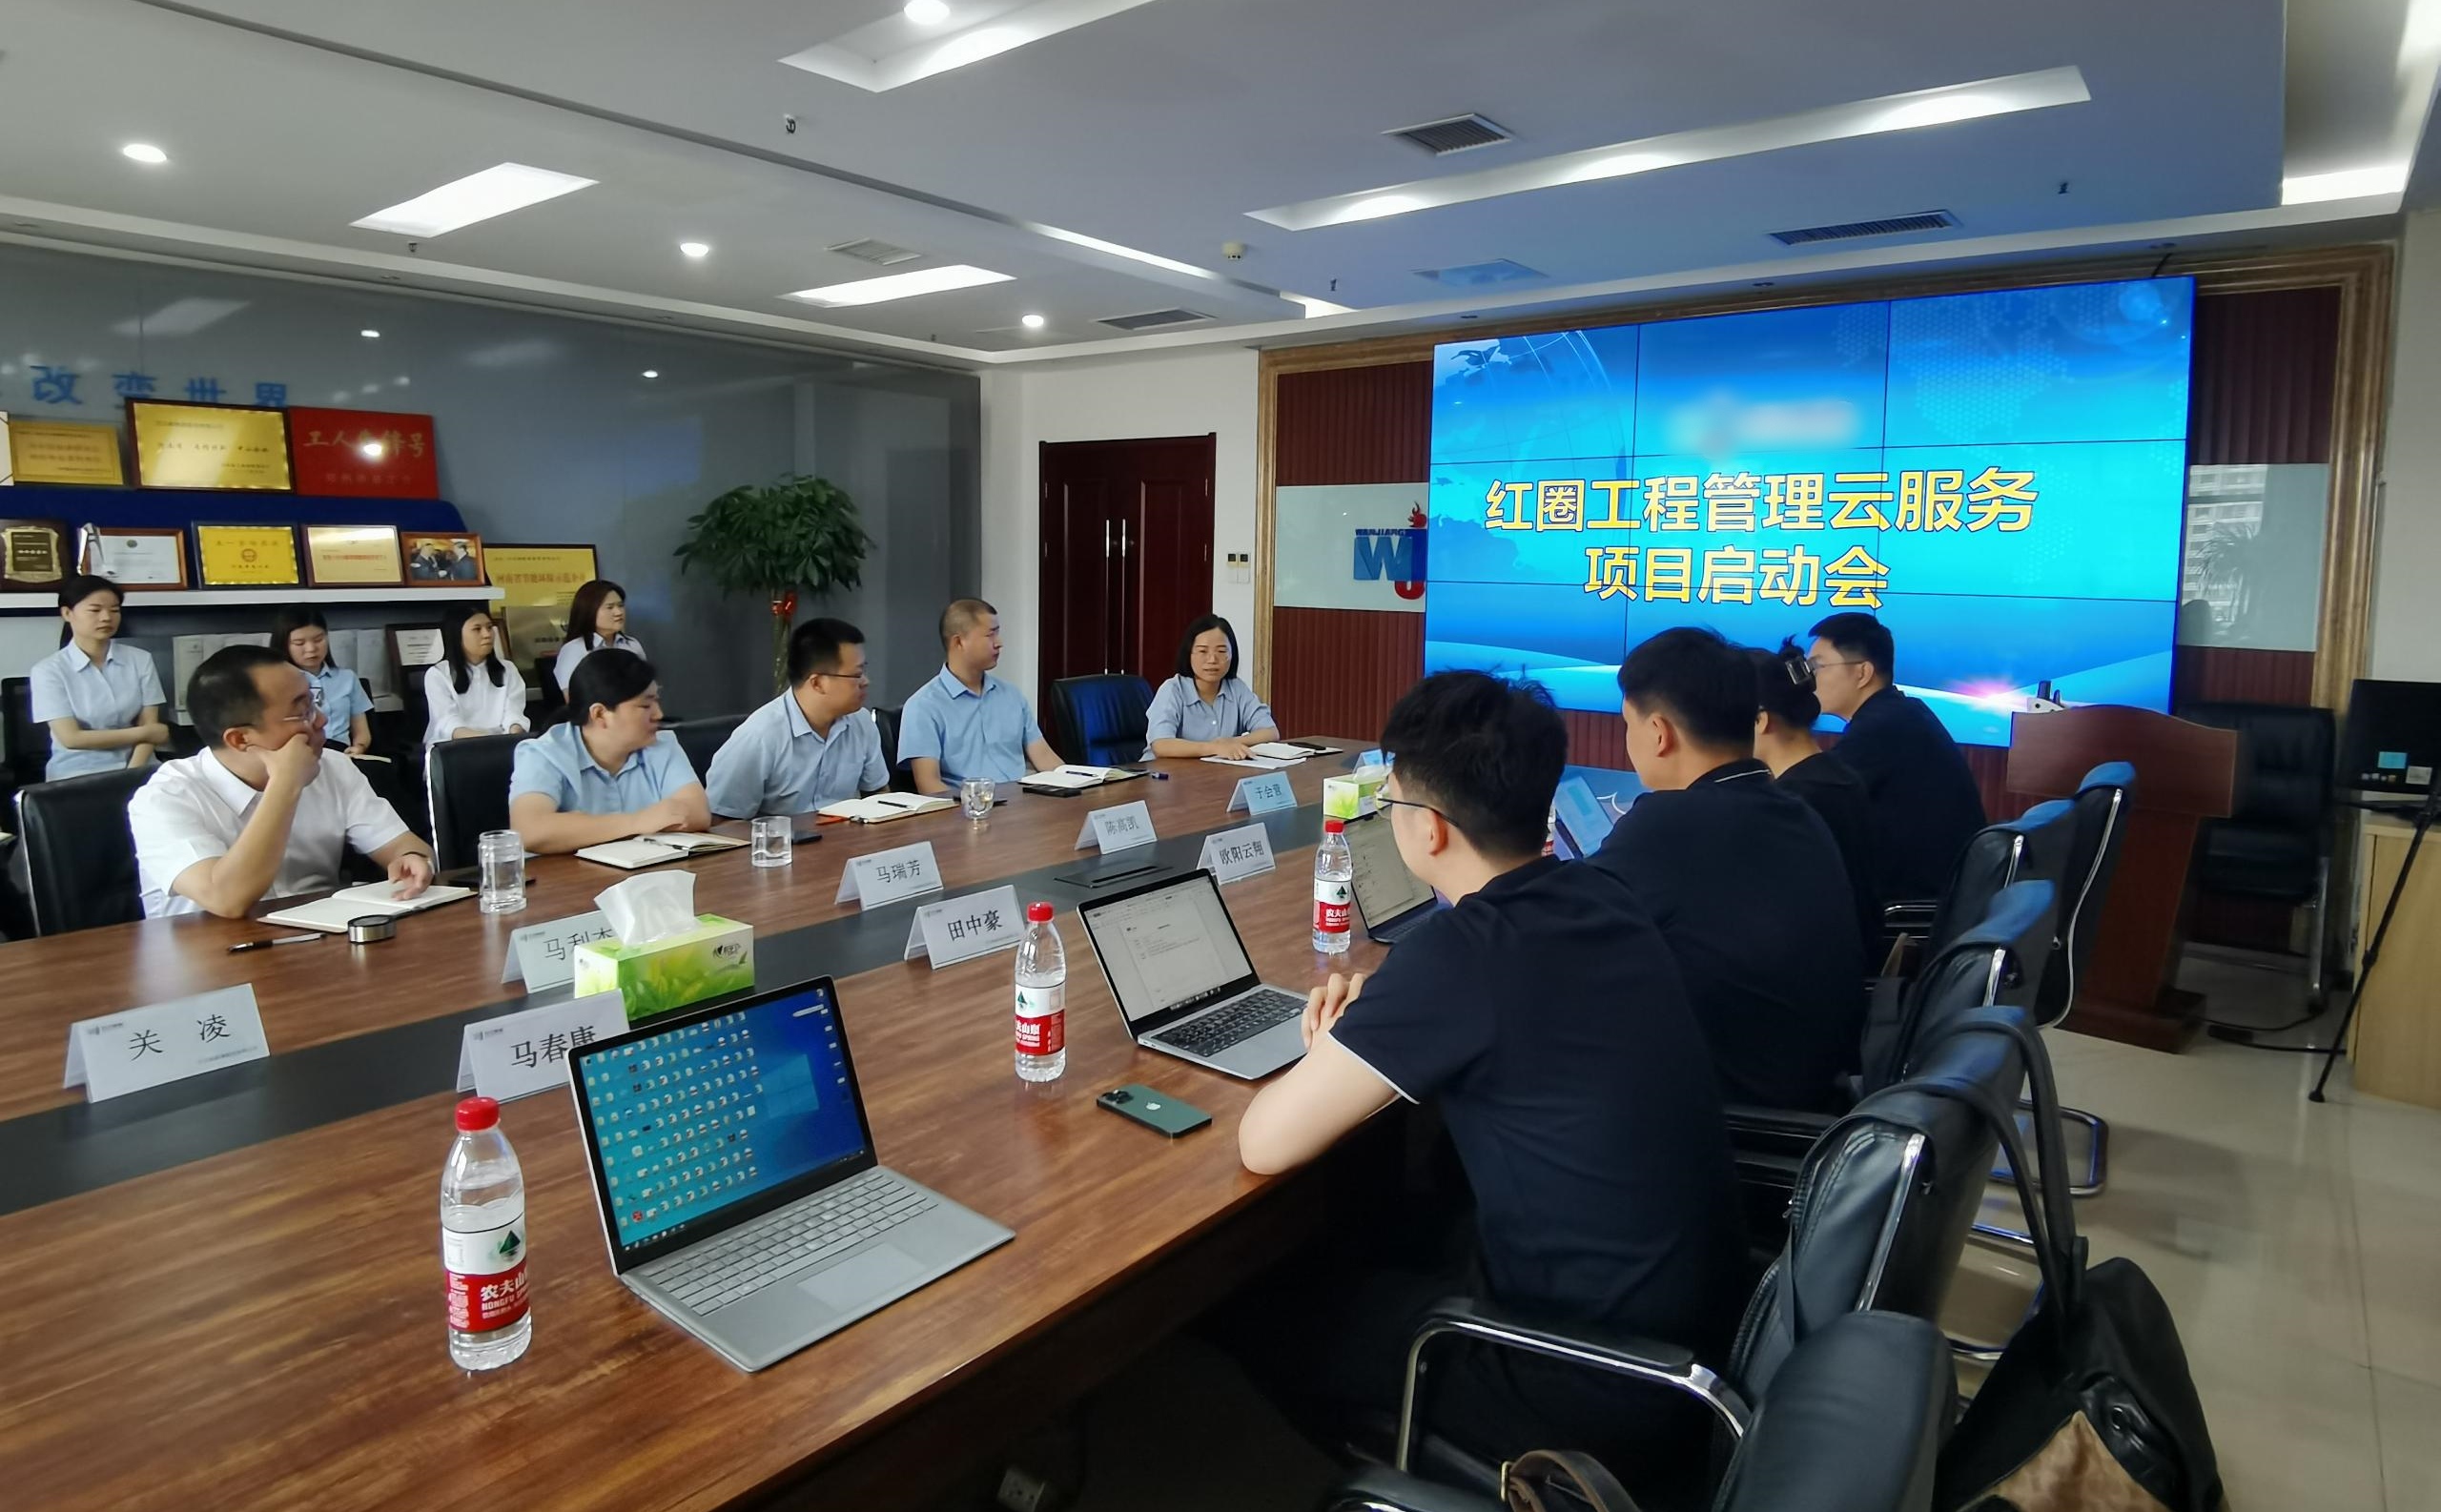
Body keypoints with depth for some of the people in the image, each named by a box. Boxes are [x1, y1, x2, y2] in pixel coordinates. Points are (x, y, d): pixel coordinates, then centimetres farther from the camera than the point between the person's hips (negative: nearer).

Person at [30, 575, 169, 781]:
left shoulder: (140, 660, 6)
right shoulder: (48, 670, 0)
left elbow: (149, 726, 1)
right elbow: (71, 738, -6)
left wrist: (132, 775, -14)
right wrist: (143, 733, -5)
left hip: (137, 771, 2)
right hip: (77, 776, -2)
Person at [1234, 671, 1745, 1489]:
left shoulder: (1458, 953, -26)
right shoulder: (1602, 897, -2)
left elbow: (1264, 1143, -22)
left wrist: (1329, 1053, -1)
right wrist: (1373, 1026, 3)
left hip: (1598, 1376, -7)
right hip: (1696, 1316, 7)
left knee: (1280, 1321, 12)